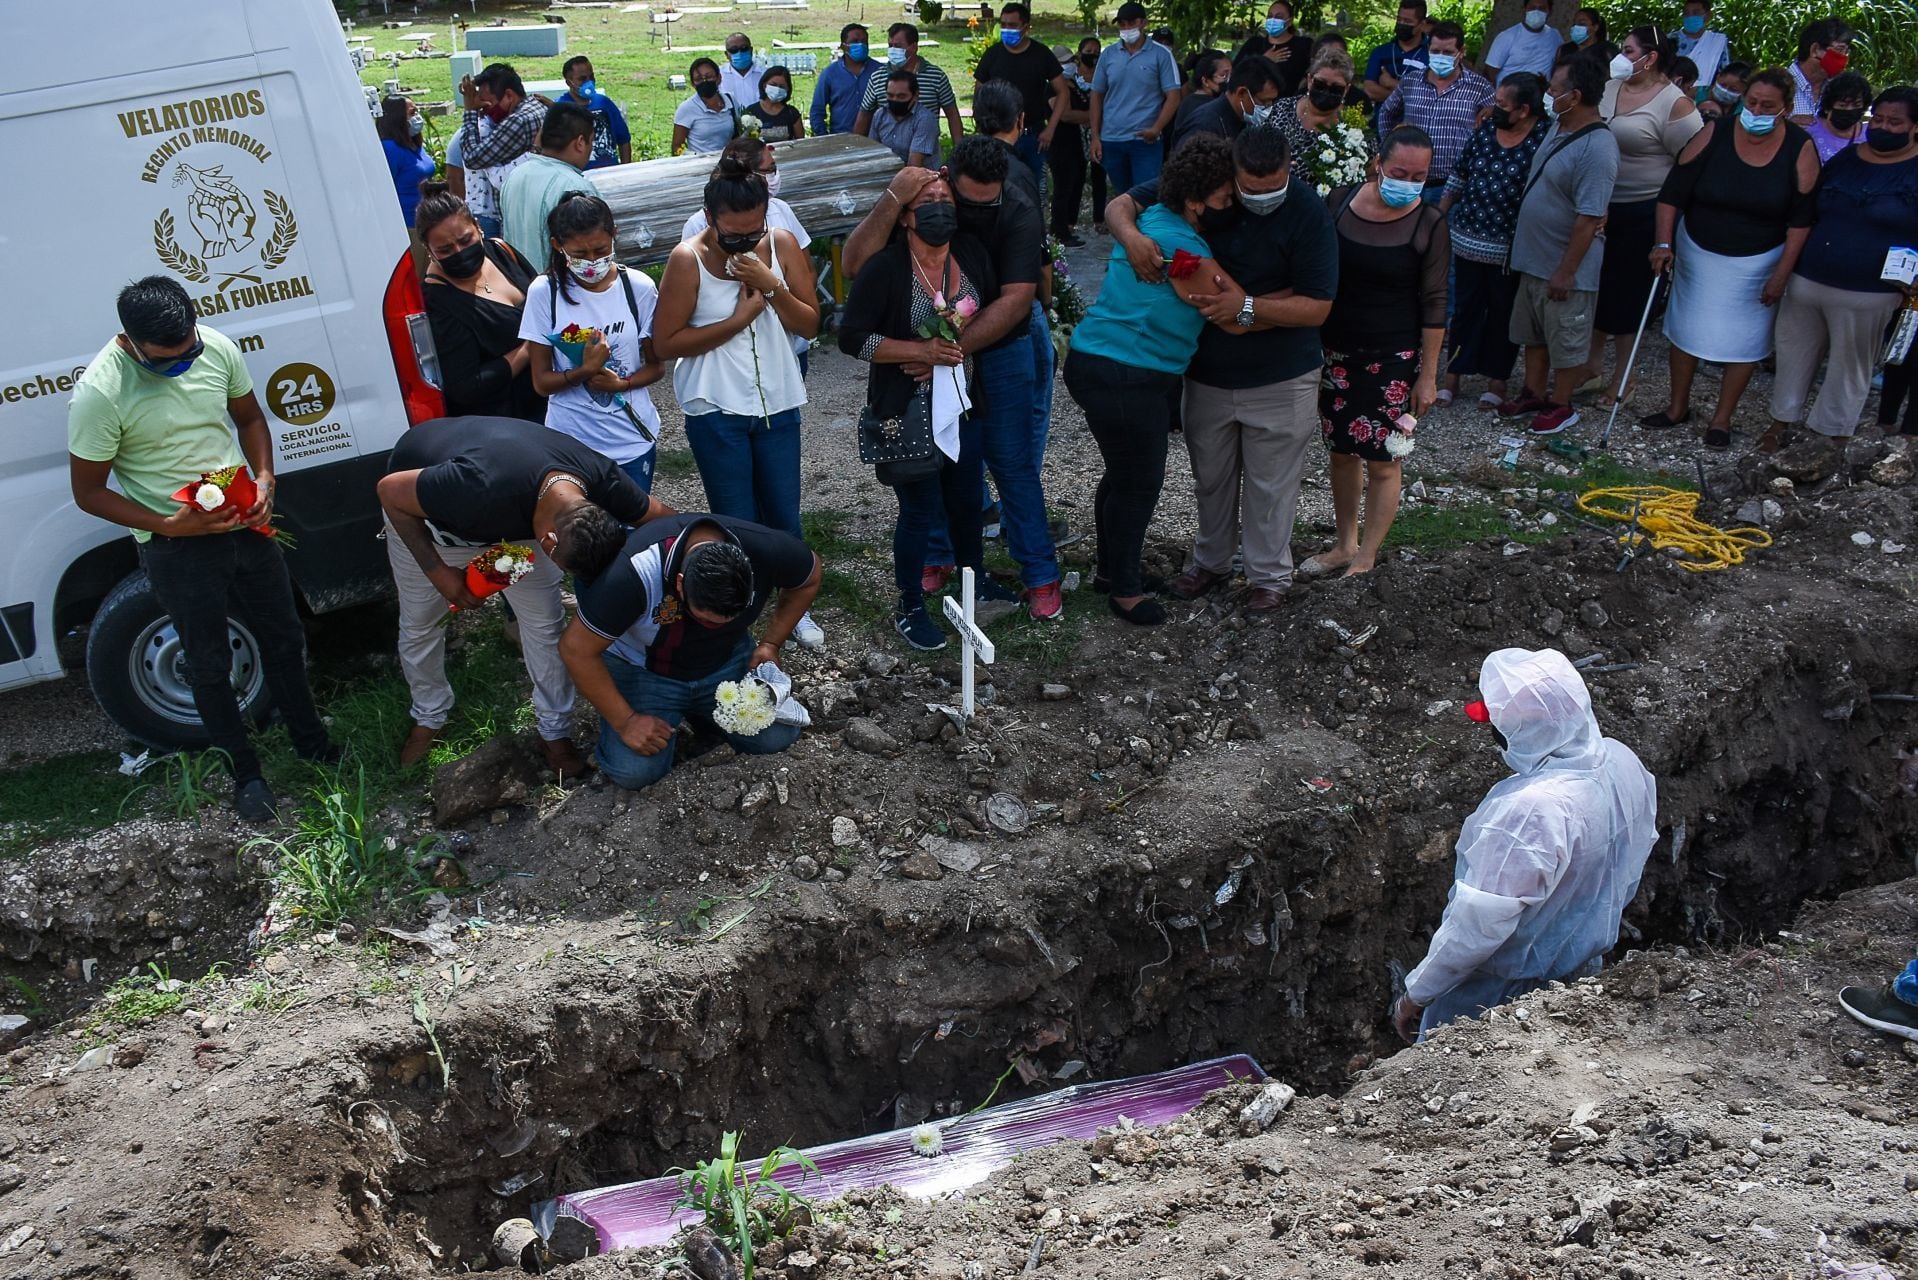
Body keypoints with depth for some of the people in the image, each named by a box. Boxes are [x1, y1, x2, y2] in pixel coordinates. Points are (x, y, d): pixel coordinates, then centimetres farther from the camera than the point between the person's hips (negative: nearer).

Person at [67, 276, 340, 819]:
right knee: (210, 664, 11)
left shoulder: (218, 347, -10)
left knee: (283, 639, 19)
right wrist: (170, 525, -23)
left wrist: (265, 477, -9)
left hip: (246, 524, 4)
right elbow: (88, 492, -12)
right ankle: (244, 770, 31)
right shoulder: (99, 394, -22)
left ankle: (310, 739, 42)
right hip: (177, 548, -4)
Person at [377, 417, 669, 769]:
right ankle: (430, 717, 37)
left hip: (515, 512, 3)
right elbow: (391, 490, -30)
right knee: (420, 622, 10)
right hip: (420, 510, -3)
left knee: (544, 621, -3)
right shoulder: (482, 489, -48)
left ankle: (554, 730, 16)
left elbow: (665, 519, -15)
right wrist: (438, 572, -29)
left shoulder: (602, 479, -33)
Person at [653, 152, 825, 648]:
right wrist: (739, 319, -20)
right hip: (716, 412, -3)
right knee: (737, 524, 5)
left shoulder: (782, 244, -5)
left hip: (777, 403, 3)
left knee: (784, 516, 14)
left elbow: (810, 324, -4)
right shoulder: (687, 260, -15)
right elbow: (665, 342, -15)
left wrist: (772, 286, -21)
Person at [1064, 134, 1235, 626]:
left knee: (1124, 475, 22)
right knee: (1138, 484, 4)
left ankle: (1113, 570, 39)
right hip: (1124, 379, -10)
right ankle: (1124, 589, 20)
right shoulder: (1184, 249, -22)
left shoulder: (1154, 217, 7)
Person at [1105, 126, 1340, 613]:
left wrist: (1245, 308, -31)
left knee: (1270, 484, 9)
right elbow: (1121, 204, -3)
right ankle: (1211, 563, 40)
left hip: (1279, 381, -4)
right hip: (1206, 372, 4)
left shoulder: (1308, 214, -19)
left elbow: (1317, 308, -20)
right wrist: (1131, 235, -27)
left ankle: (1270, 575, 30)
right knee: (1210, 478, 19)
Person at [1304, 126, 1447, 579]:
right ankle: (1345, 545, 31)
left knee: (1383, 462, 3)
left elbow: (1433, 304, -6)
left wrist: (1428, 375, -6)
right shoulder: (1340, 202, -2)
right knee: (1342, 453, 14)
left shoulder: (1428, 223, -10)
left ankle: (1365, 560, 17)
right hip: (1336, 353, 4)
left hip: (1394, 359, -3)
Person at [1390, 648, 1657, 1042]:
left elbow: (1477, 926, -32)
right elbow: (1631, 865, 7)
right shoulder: (1622, 762, -11)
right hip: (1585, 963, 8)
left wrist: (1416, 994, -19)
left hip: (1505, 993, -8)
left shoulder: (1530, 810, -38)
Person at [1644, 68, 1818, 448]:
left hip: (1757, 262, -1)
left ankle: (1722, 418, 20)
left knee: (1744, 340, 6)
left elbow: (1802, 218, -8)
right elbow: (1673, 191, -10)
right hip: (1699, 252, 1)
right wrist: (1663, 243, -20)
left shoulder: (1800, 149, -12)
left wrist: (1781, 274, -11)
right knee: (1685, 329, 11)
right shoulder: (1715, 134, -13)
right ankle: (1678, 407, 29)